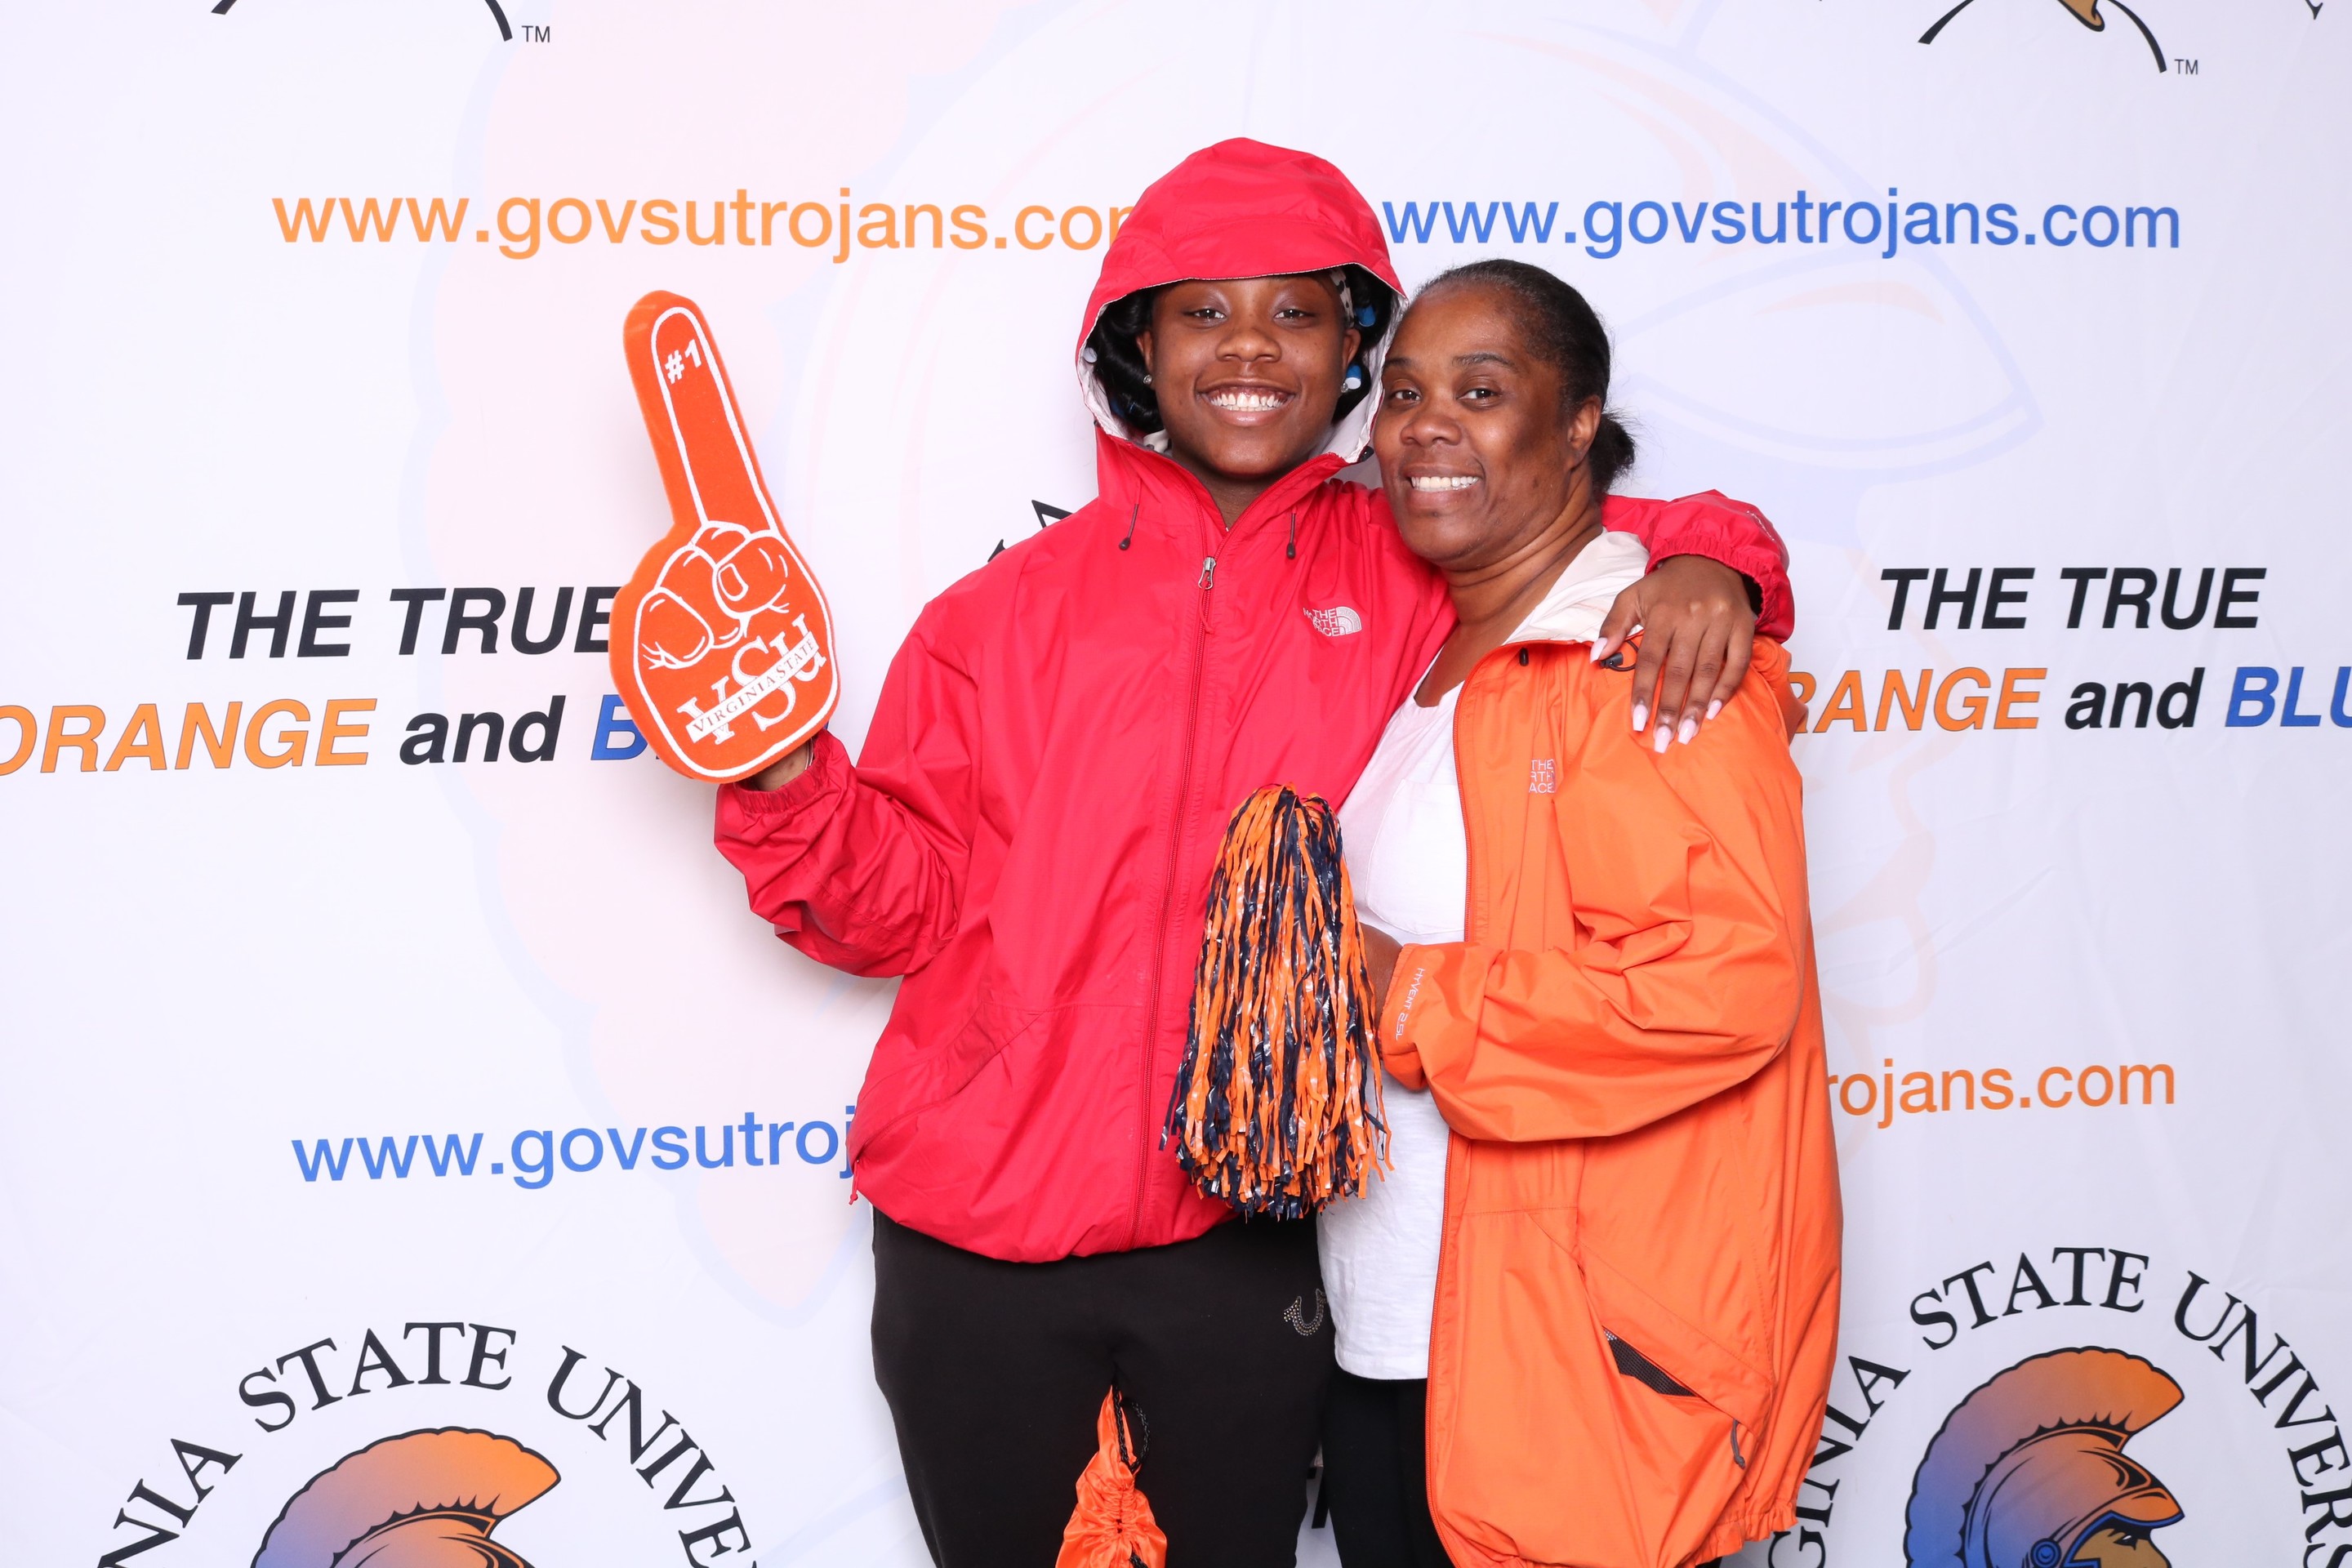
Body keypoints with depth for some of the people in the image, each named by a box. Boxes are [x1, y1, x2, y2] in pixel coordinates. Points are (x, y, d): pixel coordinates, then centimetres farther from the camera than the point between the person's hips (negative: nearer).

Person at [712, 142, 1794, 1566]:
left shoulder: (1411, 577, 1)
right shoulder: (1007, 614, 1)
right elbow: (906, 905, 2)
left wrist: (1707, 560, -12)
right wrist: (790, 777, -16)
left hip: (1250, 1244, 0)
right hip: (979, 1240, 0)